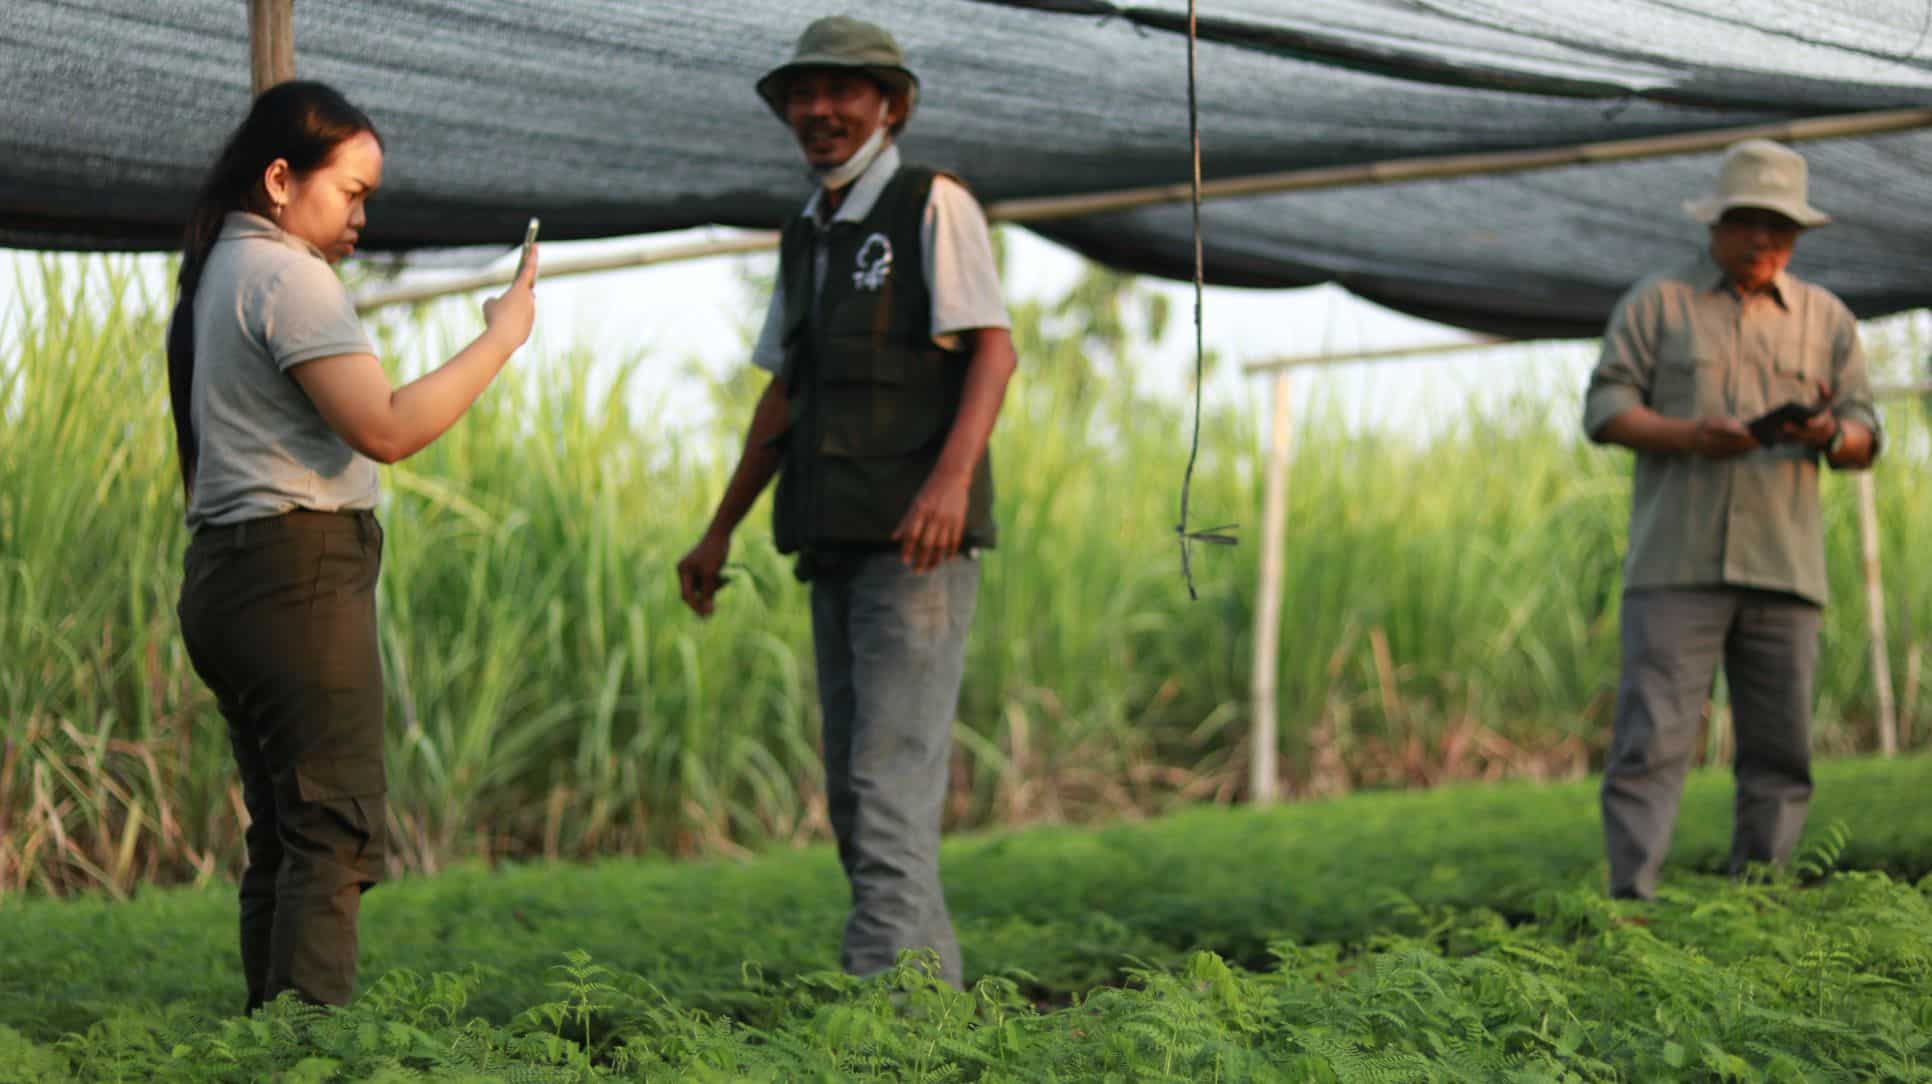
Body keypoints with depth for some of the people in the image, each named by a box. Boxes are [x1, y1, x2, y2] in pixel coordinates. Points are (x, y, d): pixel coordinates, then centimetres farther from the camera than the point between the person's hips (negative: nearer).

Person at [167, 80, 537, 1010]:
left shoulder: (217, 274, 19)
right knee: (336, 834, -12)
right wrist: (500, 338, -12)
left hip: (227, 574, 10)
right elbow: (386, 428, -19)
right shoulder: (288, 277, -11)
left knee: (283, 833, 11)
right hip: (297, 573, -10)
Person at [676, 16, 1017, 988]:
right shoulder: (806, 236, 19)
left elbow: (993, 349, -12)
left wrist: (951, 477, -27)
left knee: (891, 770, -16)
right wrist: (718, 534, 22)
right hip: (839, 543, 8)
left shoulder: (934, 206, -3)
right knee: (853, 789, 8)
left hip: (921, 542, -8)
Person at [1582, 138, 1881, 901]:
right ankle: (1630, 903, -12)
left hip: (1784, 572, 3)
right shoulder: (1657, 303, 10)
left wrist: (1829, 435, -10)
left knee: (1780, 751, 0)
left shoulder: (1826, 319, 18)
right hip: (1677, 566, -3)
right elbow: (1605, 407, 3)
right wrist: (1689, 435, -14)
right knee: (1652, 739, -10)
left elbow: (1866, 437, 14)